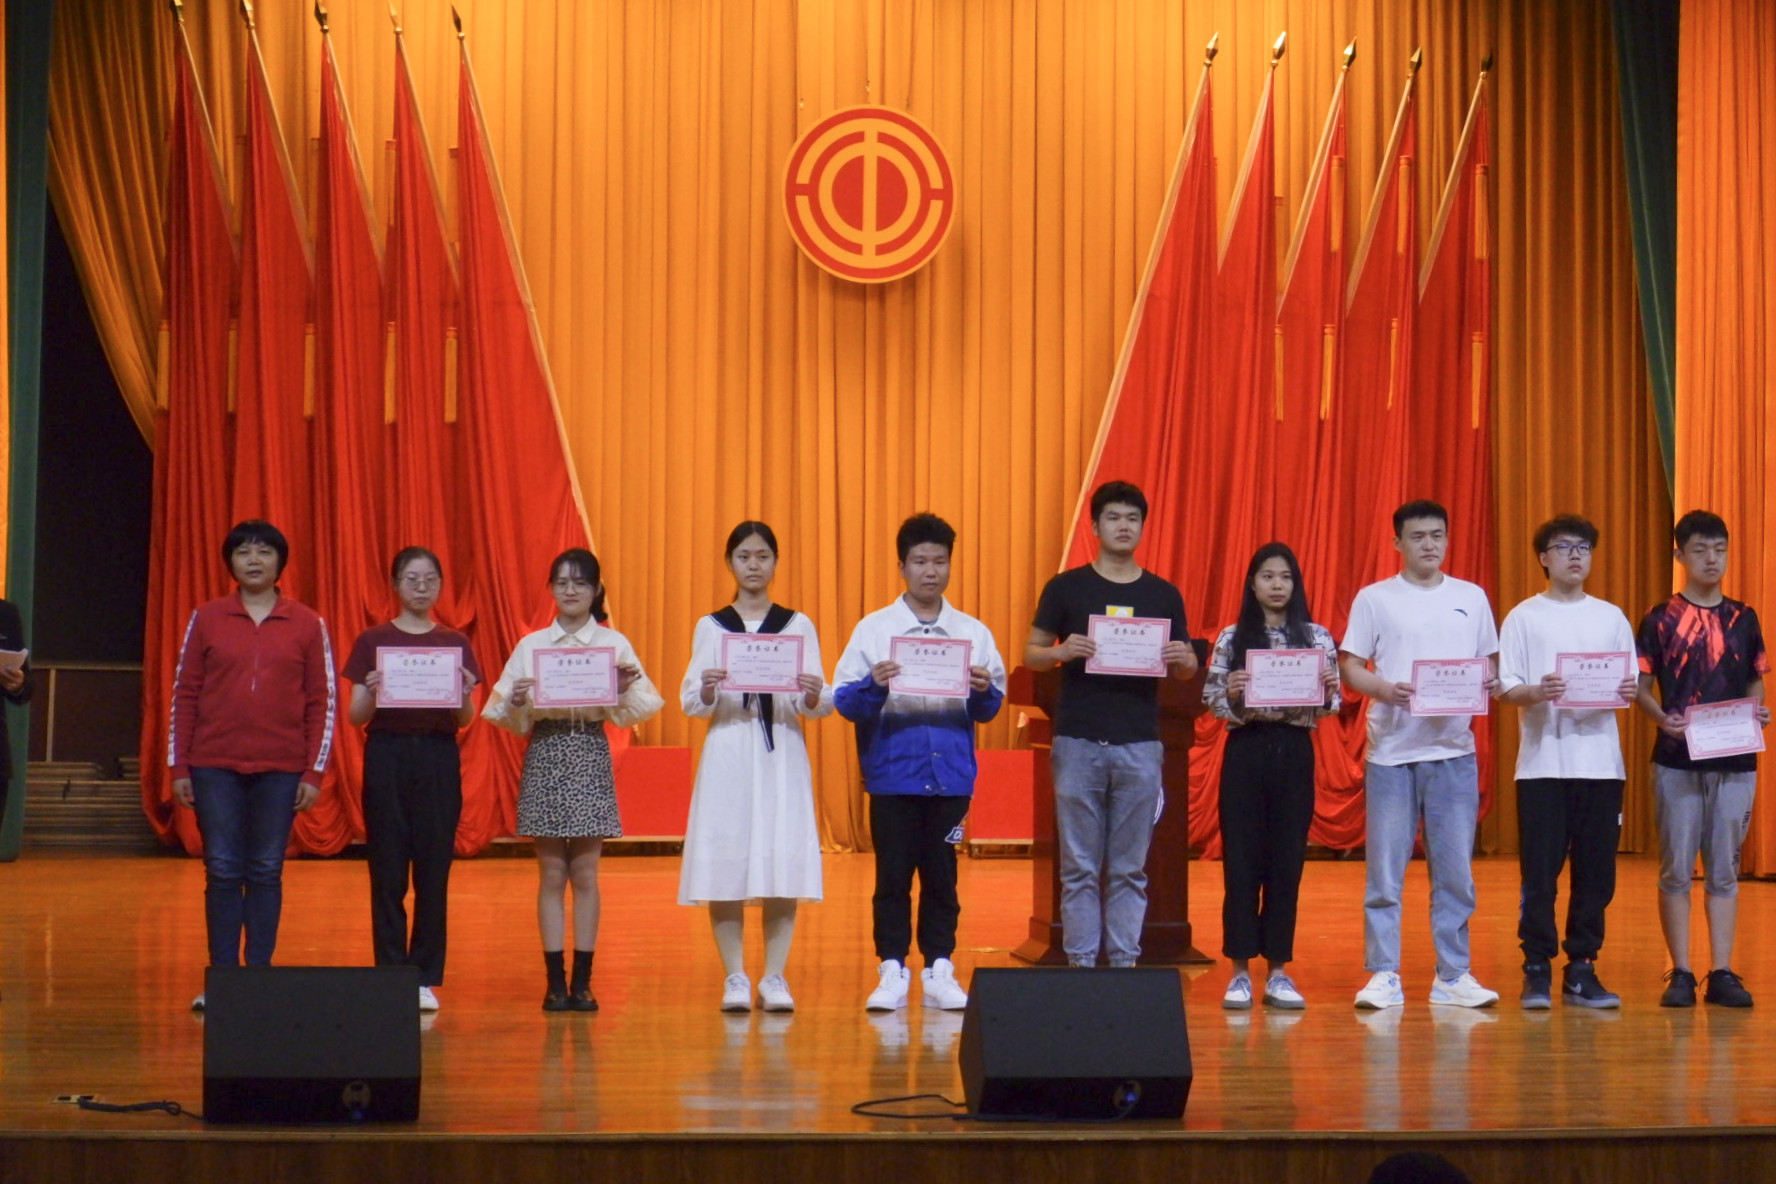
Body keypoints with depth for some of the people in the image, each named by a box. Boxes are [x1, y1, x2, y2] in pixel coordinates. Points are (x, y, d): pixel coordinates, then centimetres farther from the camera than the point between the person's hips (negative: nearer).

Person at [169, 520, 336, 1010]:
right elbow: (183, 695, 6)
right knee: (222, 873, 0)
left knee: (266, 873, 3)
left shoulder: (307, 625, 4)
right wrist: (179, 767, 1)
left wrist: (314, 772, -2)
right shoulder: (206, 619, 5)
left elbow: (323, 702, 4)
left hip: (280, 769, 0)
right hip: (215, 767, 0)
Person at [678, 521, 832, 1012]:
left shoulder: (798, 626, 9)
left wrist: (813, 696, -20)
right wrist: (708, 690, -18)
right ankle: (734, 978, 6)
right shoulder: (711, 627, 9)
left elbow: (821, 704, 2)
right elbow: (690, 704, 3)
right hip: (728, 752, 0)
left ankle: (774, 977, 4)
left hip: (783, 753, 0)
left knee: (784, 861, -5)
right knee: (726, 862, -4)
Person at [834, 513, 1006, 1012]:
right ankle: (892, 971, 6)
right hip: (892, 773, -1)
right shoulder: (874, 629, 5)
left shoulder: (973, 632, 10)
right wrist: (873, 686, -21)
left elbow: (988, 710, 8)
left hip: (950, 775, 1)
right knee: (893, 873, 1)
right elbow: (845, 701, -2)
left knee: (942, 874, 4)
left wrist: (983, 692, -13)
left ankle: (940, 970, 10)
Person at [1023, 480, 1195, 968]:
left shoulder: (1163, 595, 9)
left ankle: (1125, 962, 11)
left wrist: (1180, 659, -11)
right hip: (1078, 743, -1)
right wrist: (1063, 651, -16)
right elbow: (1031, 654, 5)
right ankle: (1080, 963, 7)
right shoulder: (1066, 588, 4)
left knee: (1130, 868, 5)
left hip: (1139, 745, 1)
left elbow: (1186, 668, 13)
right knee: (1079, 866, 2)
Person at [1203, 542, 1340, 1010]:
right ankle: (1240, 971, 6)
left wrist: (1329, 691, -15)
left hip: (1294, 752, 1)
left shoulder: (1317, 637, 6)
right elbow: (1211, 702, 3)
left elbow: (1330, 707, 7)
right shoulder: (1232, 638, 4)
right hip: (1246, 750, -1)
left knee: (1287, 861, 4)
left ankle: (1278, 971, 12)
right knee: (1241, 860, -1)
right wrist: (1232, 695, -18)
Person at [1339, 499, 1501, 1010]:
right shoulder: (1374, 599, 5)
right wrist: (1384, 689, -18)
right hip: (1391, 751, -2)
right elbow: (1349, 666, 2)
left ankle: (1453, 976, 11)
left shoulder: (1472, 598, 13)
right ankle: (1383, 976, 5)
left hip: (1454, 751, 2)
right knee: (1385, 871, -1)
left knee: (1455, 870, 4)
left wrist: (1490, 682, -6)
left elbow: (1489, 661, 16)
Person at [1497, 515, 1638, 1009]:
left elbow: (1631, 686, 12)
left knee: (1596, 872, 2)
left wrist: (1628, 692, -11)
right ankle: (1537, 972, 4)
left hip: (1600, 760, 3)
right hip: (1543, 761, -3)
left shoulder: (1611, 618, 13)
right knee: (1540, 872, -4)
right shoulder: (1524, 617, 5)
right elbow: (1506, 688, 0)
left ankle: (1581, 970, 11)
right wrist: (1537, 693, -20)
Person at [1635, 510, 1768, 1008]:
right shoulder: (1661, 620, 1)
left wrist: (1758, 710, -6)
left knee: (1724, 871, 5)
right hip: (1677, 761, -2)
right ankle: (1681, 974, 7)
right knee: (1676, 870, 1)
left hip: (1735, 761, 2)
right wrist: (1662, 718, -17)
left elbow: (1756, 682, 15)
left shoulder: (1743, 619, 10)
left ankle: (1722, 974, 9)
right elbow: (1640, 685, 1)